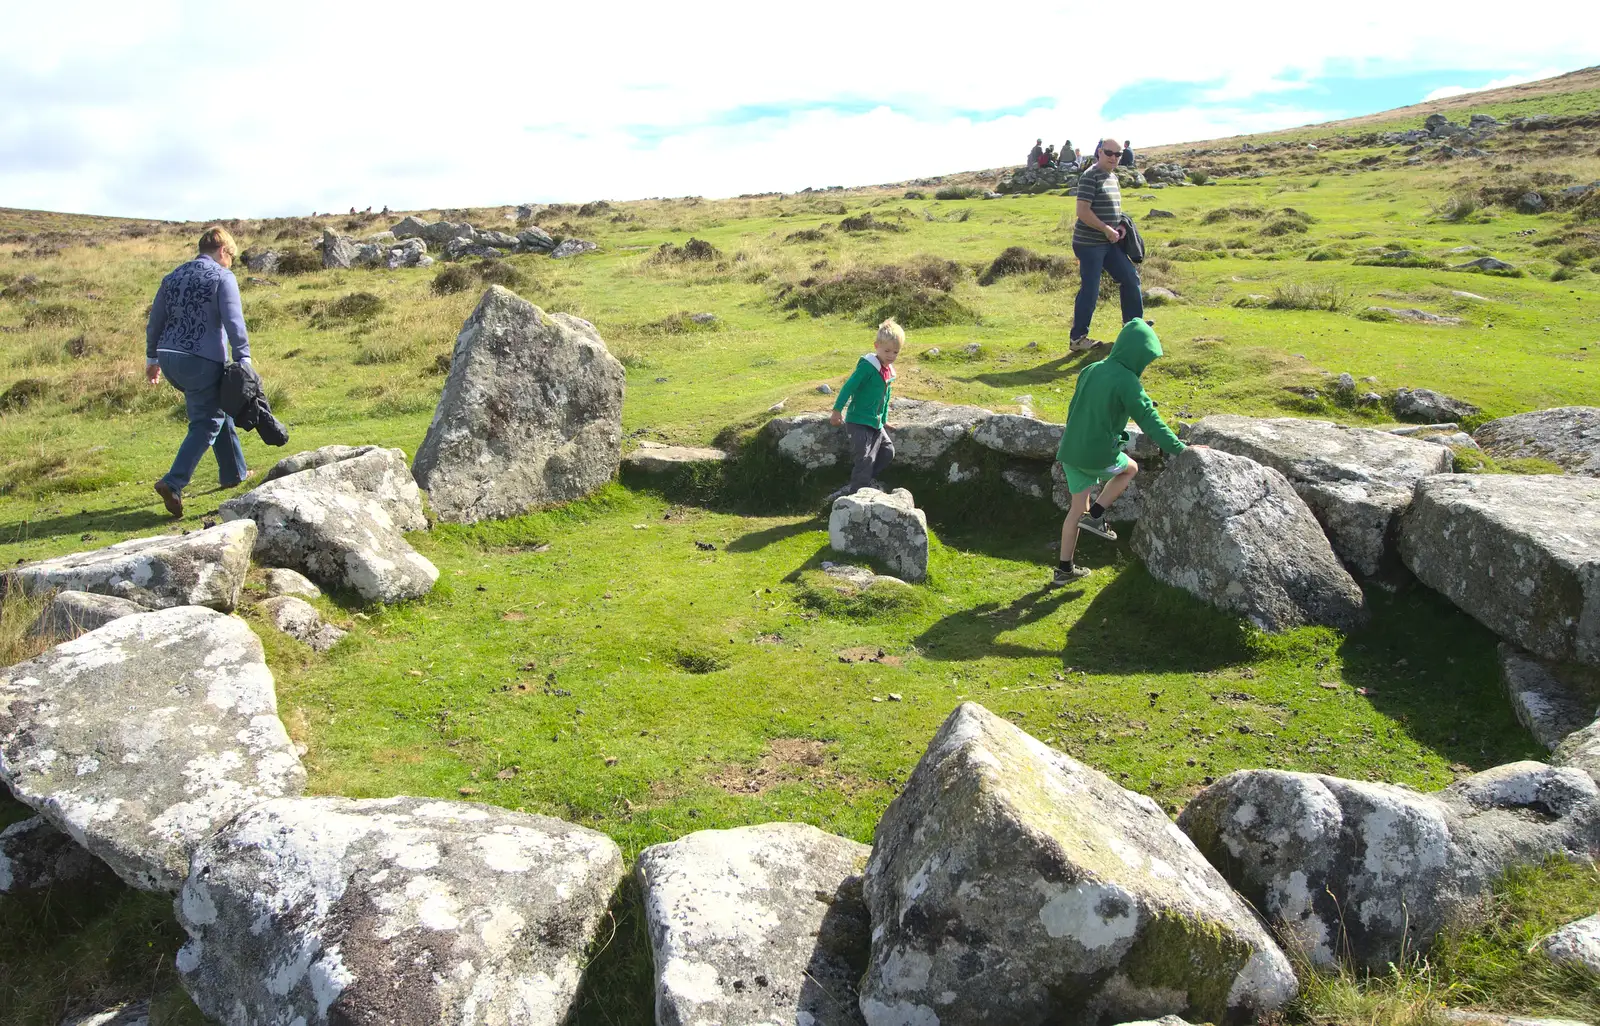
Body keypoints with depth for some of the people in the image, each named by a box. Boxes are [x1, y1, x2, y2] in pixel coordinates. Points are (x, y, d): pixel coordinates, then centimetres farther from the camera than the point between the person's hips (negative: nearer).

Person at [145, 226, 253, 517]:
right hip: (203, 361, -8)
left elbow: (155, 322, 19)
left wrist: (152, 358, 28)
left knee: (218, 409, 22)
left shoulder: (173, 277, 16)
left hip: (170, 360, 8)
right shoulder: (222, 278, -5)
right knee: (205, 425, -1)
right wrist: (243, 359, -15)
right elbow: (234, 323, -15)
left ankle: (234, 472, 29)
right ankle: (173, 483, -14)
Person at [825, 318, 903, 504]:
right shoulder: (867, 366, -17)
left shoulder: (889, 372, 9)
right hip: (859, 421, -9)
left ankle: (865, 481, 15)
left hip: (875, 423, 9)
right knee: (865, 458, -16)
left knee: (887, 450, 8)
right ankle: (856, 492, -11)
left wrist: (884, 420, 23)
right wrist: (837, 411, -18)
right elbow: (848, 387, -18)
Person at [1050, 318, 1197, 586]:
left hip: (1071, 450, 7)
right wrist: (1178, 448, -10)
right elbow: (1149, 419, -15)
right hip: (1098, 454, -6)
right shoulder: (1127, 381, -14)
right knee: (1130, 469, 25)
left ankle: (1064, 570, 20)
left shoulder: (1090, 370, 9)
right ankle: (1095, 515, 10)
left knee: (1078, 507, 16)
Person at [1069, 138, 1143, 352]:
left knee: (1130, 278, 13)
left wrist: (1121, 225, 5)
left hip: (1110, 243, 9)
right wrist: (1107, 229, -17)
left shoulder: (1113, 177, 13)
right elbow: (1083, 211, -21)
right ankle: (1077, 339, 6)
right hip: (1089, 244, -9)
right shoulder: (1090, 177, -14)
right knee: (1090, 290, -5)